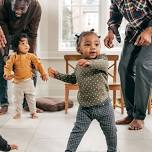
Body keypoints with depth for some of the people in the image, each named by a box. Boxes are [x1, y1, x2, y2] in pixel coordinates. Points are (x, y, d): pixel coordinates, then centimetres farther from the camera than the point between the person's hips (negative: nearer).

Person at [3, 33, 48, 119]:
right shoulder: (13, 57, -7)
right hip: (17, 82, 0)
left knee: (31, 98, 10)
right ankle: (18, 112, 27)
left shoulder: (31, 56, -6)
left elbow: (38, 64, -8)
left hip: (28, 81, 0)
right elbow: (8, 66, -10)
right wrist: (7, 74, -27)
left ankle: (33, 112, 25)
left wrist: (43, 74, -14)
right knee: (17, 99, 12)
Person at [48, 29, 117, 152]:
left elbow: (103, 64, -37)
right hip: (84, 107, 2)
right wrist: (57, 75, 12)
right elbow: (73, 79, 22)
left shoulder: (102, 59, -11)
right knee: (77, 131, 2)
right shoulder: (79, 65, 4)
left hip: (103, 105, -2)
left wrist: (90, 62, -57)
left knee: (110, 131, 13)